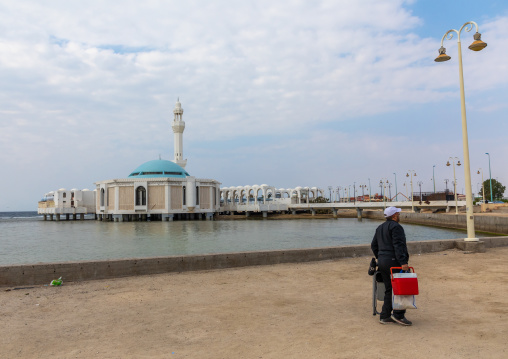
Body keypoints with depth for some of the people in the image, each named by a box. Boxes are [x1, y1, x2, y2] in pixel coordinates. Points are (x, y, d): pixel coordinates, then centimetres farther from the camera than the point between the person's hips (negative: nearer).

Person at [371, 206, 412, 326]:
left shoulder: (380, 228, 18)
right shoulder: (396, 227, -9)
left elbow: (374, 246, 20)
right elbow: (398, 245, -19)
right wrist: (403, 262, -22)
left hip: (382, 262, 9)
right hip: (393, 261, -9)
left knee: (389, 289, 13)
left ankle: (385, 316, 13)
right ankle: (398, 314, -1)